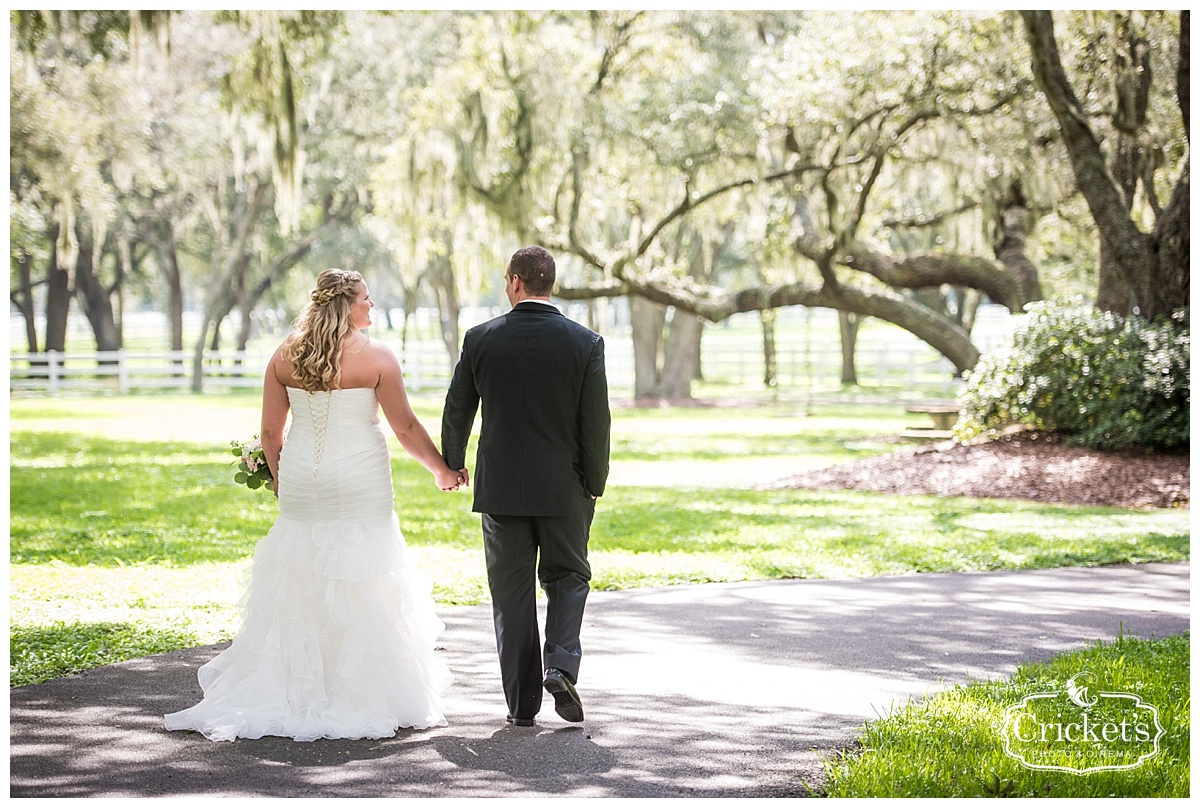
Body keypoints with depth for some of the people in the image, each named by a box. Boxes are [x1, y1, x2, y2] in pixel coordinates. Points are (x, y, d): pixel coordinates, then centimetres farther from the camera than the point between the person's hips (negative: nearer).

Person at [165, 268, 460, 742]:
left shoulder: (285, 356, 3)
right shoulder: (376, 357, -7)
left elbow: (270, 431, 6)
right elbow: (405, 427, -5)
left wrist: (279, 476, 21)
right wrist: (441, 470, 8)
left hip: (302, 486, 4)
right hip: (360, 488, -4)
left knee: (297, 593, 10)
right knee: (362, 592, 2)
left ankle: (285, 695, 13)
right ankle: (366, 698, 5)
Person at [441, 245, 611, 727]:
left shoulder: (481, 339, -4)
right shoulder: (586, 342, -6)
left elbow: (457, 411, 4)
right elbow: (596, 421, -7)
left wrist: (453, 463, 21)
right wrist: (594, 484, 5)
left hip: (500, 487, 0)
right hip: (565, 488, 0)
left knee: (511, 592, 8)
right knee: (567, 577, 17)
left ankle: (522, 702, 10)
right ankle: (560, 665, -6)